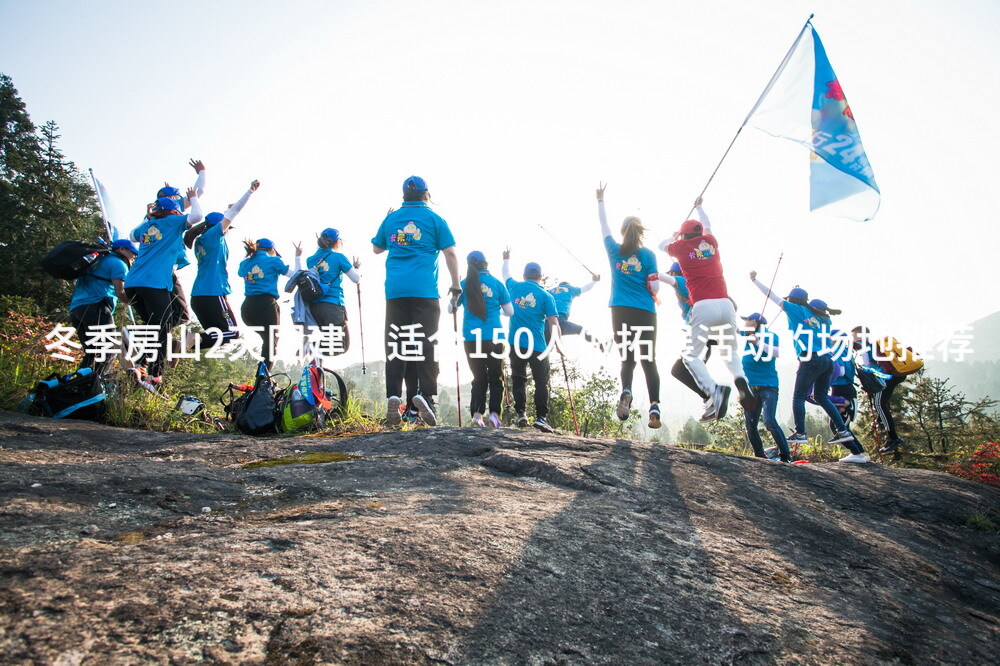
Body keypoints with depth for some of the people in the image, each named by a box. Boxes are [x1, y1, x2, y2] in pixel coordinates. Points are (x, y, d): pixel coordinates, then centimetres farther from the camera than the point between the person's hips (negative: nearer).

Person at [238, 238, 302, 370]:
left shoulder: (245, 263, 15)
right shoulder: (273, 260, 1)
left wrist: (249, 253, 39)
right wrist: (298, 256, 20)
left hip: (247, 307, 6)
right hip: (266, 305, -6)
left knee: (267, 340, 23)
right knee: (271, 344, 2)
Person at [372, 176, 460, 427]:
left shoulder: (391, 219, 15)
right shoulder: (434, 219, 6)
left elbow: (376, 248, 27)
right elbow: (450, 253, 1)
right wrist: (456, 285, 9)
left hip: (395, 290, 3)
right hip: (425, 291, -3)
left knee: (395, 343, 3)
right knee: (426, 341, -3)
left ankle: (393, 396, -4)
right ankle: (425, 393, -14)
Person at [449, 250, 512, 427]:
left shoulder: (463, 284, 3)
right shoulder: (497, 283, 0)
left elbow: (451, 309, 13)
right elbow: (510, 312, 5)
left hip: (471, 338, 2)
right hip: (494, 338, -2)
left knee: (479, 378, 12)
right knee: (496, 378, 8)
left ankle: (477, 413, -2)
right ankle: (494, 413, -7)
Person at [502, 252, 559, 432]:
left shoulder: (515, 287, 9)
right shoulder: (546, 296, 1)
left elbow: (506, 275, 31)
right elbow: (553, 322, -5)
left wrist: (506, 259, 48)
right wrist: (558, 343, 2)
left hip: (516, 343, 3)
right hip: (538, 346, -2)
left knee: (518, 380, 10)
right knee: (541, 382, 1)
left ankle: (521, 414, 4)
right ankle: (540, 417, -7)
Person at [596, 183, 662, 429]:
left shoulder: (614, 250, 7)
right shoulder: (648, 255, 0)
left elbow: (603, 225, 23)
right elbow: (655, 287, -5)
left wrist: (600, 200, 34)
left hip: (621, 312, 2)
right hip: (645, 312, -1)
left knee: (627, 359, 7)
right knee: (649, 360, 4)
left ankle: (626, 392, -23)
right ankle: (654, 407, -10)